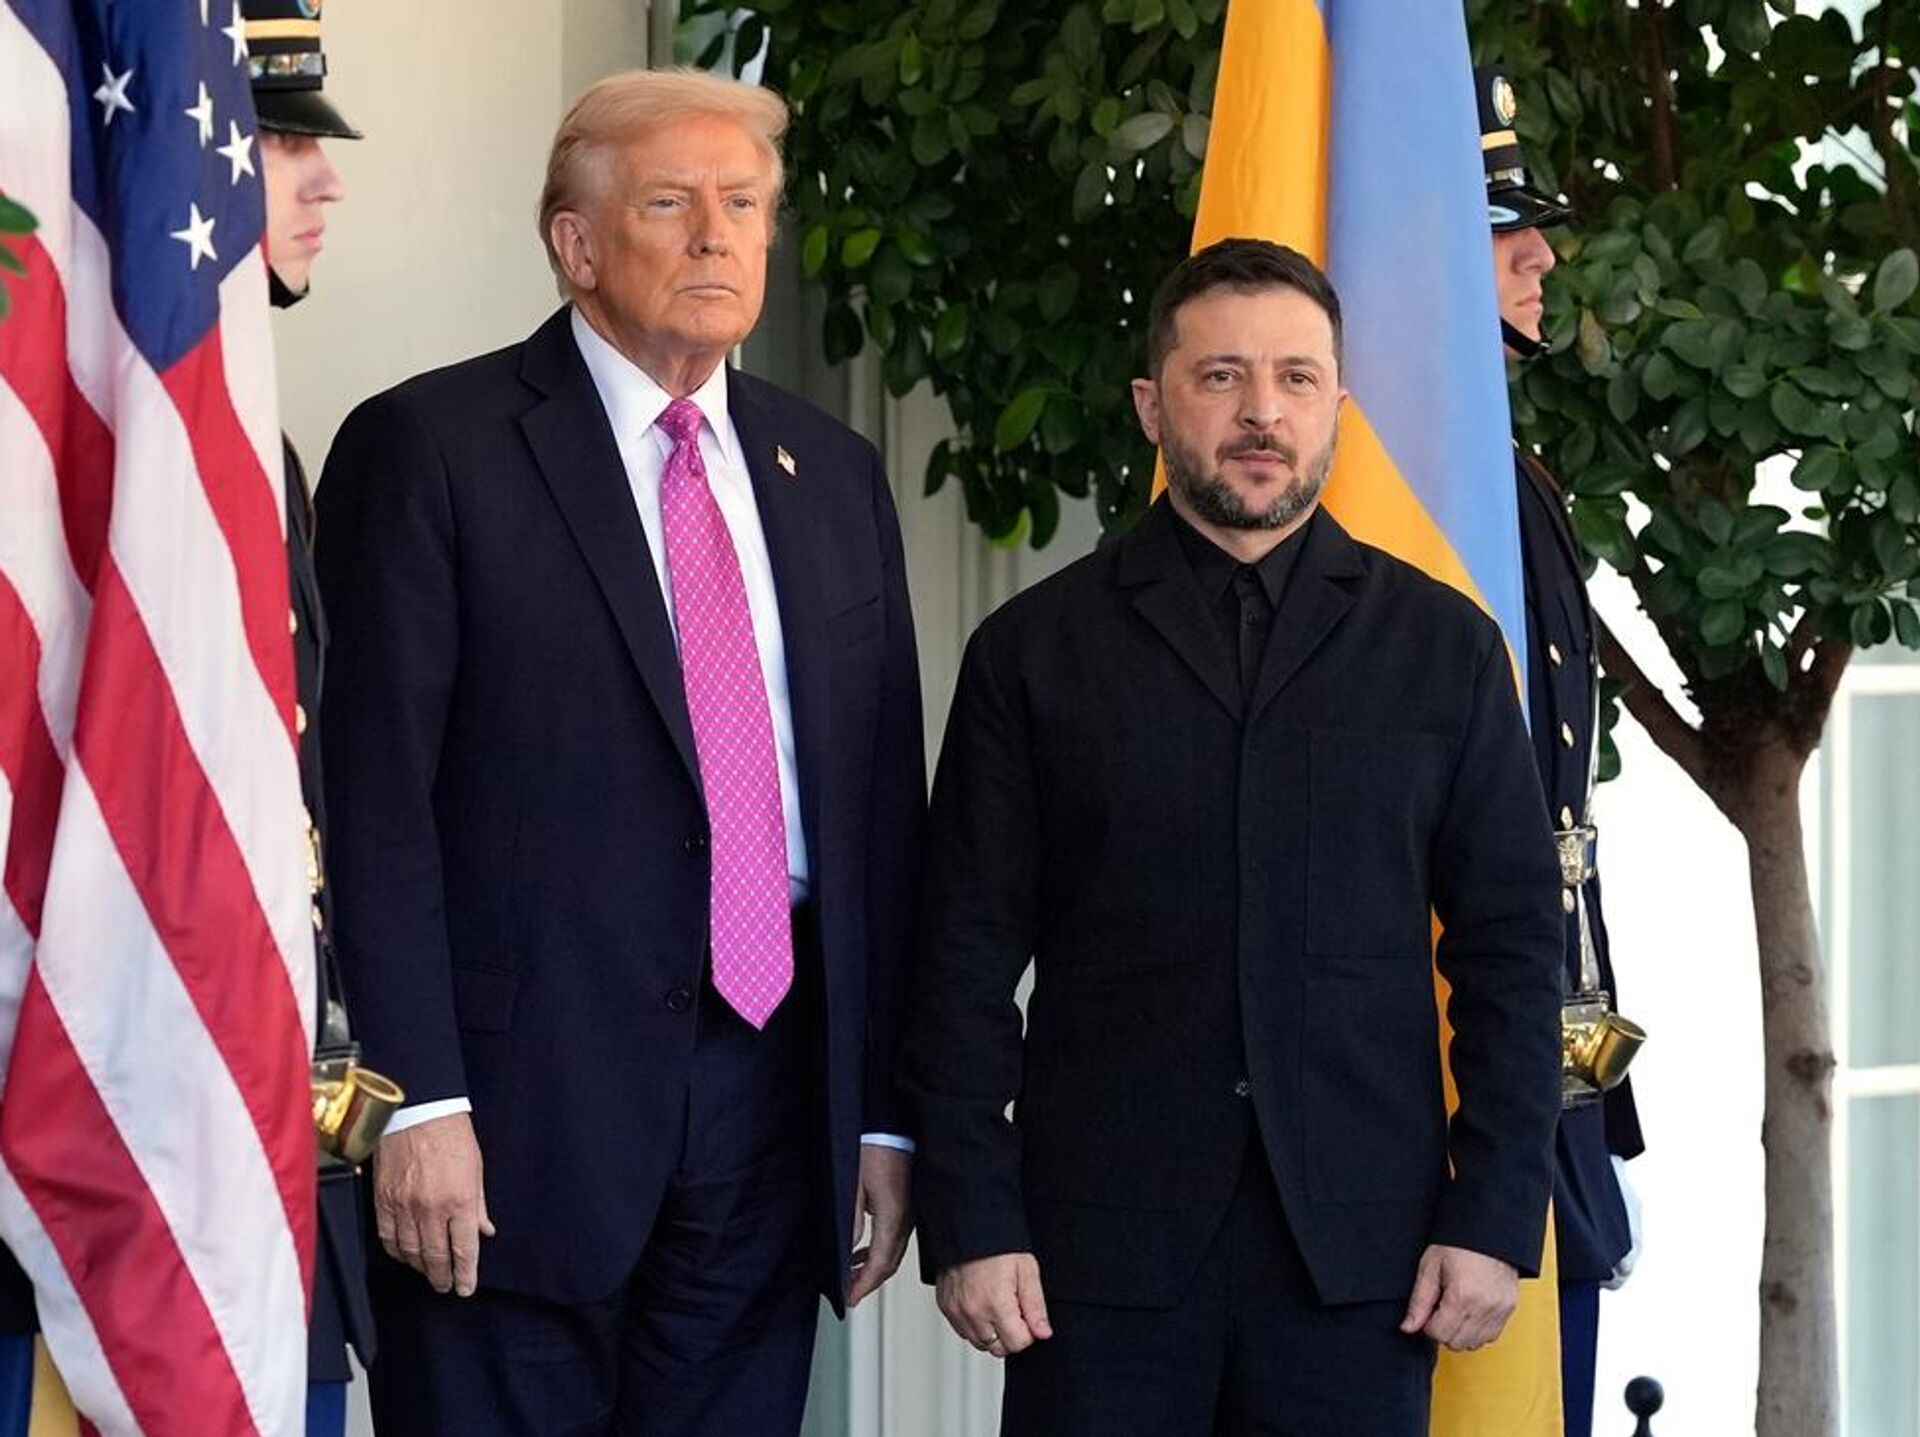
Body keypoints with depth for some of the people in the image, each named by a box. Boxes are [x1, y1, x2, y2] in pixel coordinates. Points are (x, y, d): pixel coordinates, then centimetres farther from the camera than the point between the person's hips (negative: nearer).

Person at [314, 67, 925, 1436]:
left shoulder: (832, 474, 15)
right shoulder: (429, 448, -2)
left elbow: (884, 808, 15)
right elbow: (379, 797, -8)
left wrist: (886, 1113, 10)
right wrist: (421, 1104, -15)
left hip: (774, 1095, 5)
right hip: (523, 1097, -5)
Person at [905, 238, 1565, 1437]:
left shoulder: (1443, 648, 9)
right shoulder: (1035, 652, 6)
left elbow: (1512, 945, 7)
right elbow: (969, 957, 4)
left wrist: (1496, 1215, -1)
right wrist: (972, 1223, -4)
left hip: (1359, 1247, 1)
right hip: (1103, 1244, 0)